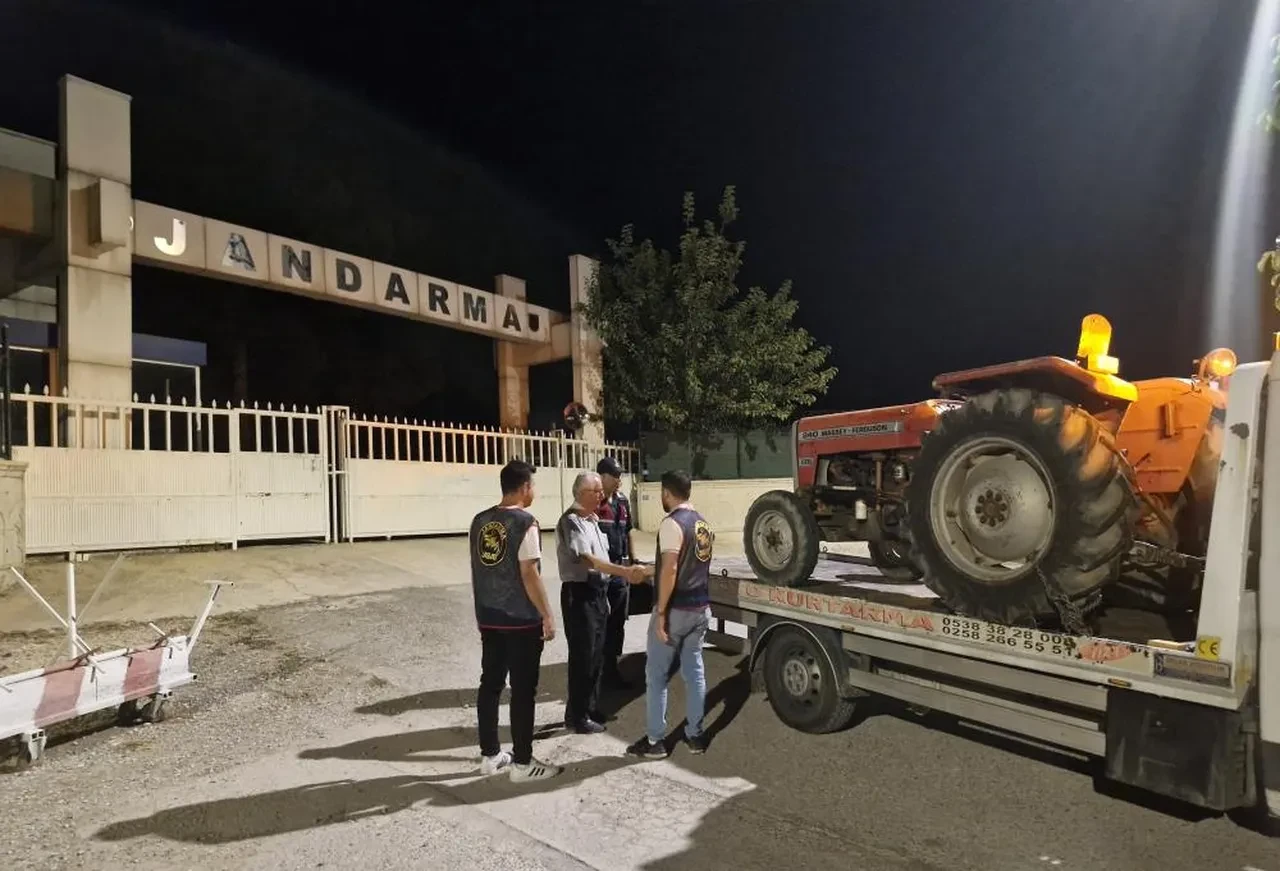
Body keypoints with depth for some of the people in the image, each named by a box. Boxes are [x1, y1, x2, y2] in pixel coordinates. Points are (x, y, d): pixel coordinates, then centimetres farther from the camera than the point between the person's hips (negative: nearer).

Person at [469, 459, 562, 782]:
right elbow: (529, 575, -19)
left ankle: (490, 755, 25)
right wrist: (547, 615, -11)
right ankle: (522, 763, 11)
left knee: (490, 683, 14)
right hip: (522, 620, -7)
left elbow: (477, 570, 12)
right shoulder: (525, 523, -17)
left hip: (488, 618, 7)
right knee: (523, 690, 2)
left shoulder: (480, 521, 5)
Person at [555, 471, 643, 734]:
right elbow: (588, 559, -26)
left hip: (597, 592, 9)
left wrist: (603, 594, 18)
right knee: (582, 657, 0)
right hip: (579, 593, -9)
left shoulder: (592, 519, 13)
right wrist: (624, 571, -32)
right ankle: (576, 716, 13)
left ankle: (590, 707, 30)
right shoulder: (571, 521, -17)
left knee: (596, 655, 17)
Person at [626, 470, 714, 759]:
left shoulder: (672, 523, -16)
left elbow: (670, 570, -23)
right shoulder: (703, 524, 10)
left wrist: (660, 612, -19)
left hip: (676, 610, -8)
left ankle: (655, 741, 11)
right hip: (701, 608, 8)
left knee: (656, 675, 4)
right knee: (695, 671, 14)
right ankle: (695, 735, 21)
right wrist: (646, 571, 28)